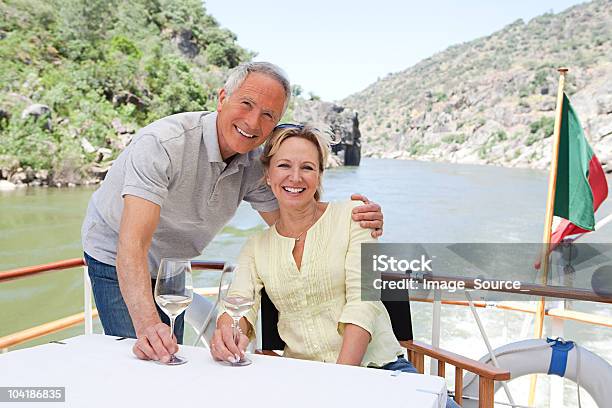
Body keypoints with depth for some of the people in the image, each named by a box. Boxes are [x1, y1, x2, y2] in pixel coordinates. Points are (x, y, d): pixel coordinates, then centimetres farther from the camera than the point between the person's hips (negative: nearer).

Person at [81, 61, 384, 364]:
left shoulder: (254, 164, -15)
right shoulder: (163, 144, -35)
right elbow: (133, 243, -42)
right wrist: (147, 325, -55)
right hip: (117, 261, -5)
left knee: (170, 356, 12)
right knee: (141, 355, -14)